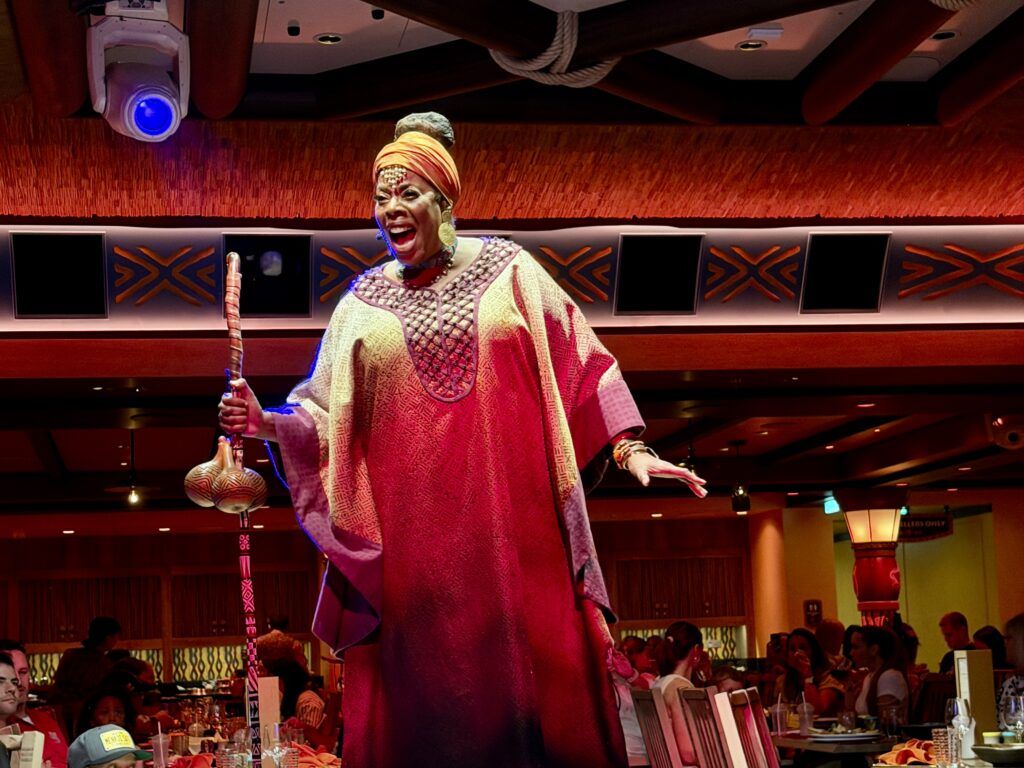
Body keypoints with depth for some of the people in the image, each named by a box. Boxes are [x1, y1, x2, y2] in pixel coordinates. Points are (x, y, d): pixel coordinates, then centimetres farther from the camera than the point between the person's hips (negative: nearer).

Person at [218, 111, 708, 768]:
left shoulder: (507, 271, 5)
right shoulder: (364, 302, 10)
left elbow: (580, 364, 5)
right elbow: (327, 414, 7)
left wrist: (630, 449, -3)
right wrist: (266, 421, -10)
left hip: (510, 518, -1)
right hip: (412, 530, 2)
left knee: (531, 674, -3)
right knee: (423, 692, 1)